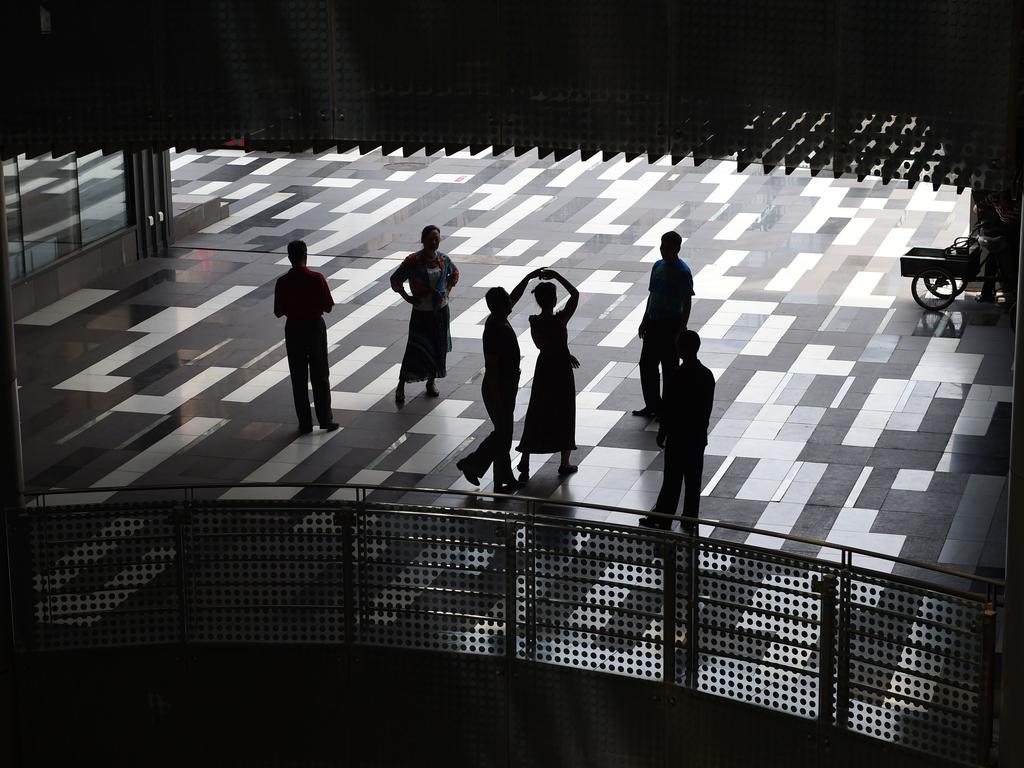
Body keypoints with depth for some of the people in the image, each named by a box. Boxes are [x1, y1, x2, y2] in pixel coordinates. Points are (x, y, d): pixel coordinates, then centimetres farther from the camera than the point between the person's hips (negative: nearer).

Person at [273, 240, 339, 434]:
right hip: (315, 327, -1)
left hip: (294, 329, 1)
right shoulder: (317, 279, -13)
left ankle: (305, 423, 11)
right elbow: (327, 307, -9)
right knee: (320, 377, 10)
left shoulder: (282, 282, -10)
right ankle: (325, 420, 12)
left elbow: (278, 312, -5)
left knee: (299, 378, 9)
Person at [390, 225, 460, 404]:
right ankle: (401, 386, 3)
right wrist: (407, 297, -8)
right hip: (421, 312, -4)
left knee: (439, 348, 11)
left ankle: (432, 381, 30)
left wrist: (447, 291, 7)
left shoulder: (443, 259, -3)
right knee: (415, 349, -7)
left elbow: (454, 273, 19)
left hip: (441, 310, 4)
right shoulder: (413, 261, -14)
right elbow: (396, 280, -4)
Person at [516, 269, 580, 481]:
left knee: (536, 416, 12)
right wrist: (557, 276, -14)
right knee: (564, 415, 11)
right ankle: (565, 464, 20)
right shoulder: (559, 320, -22)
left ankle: (524, 463, 8)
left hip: (543, 368, 4)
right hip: (561, 369, -4)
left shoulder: (534, 322, -7)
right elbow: (575, 294, -15)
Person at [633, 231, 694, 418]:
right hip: (654, 322, 8)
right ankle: (652, 405, 23)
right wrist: (645, 320, 16)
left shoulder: (683, 272, -16)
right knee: (647, 364, 11)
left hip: (671, 325, -8)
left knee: (669, 367, 2)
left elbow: (687, 303, -16)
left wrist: (681, 329, -18)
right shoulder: (658, 266, 7)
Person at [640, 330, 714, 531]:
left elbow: (668, 409, -16)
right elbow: (708, 408, 8)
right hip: (699, 437, 6)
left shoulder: (678, 376, -21)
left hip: (678, 437, -6)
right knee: (693, 479, 12)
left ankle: (662, 520, 10)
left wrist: (662, 434, -4)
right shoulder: (707, 375, -1)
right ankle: (690, 519, 20)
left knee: (672, 480, 2)